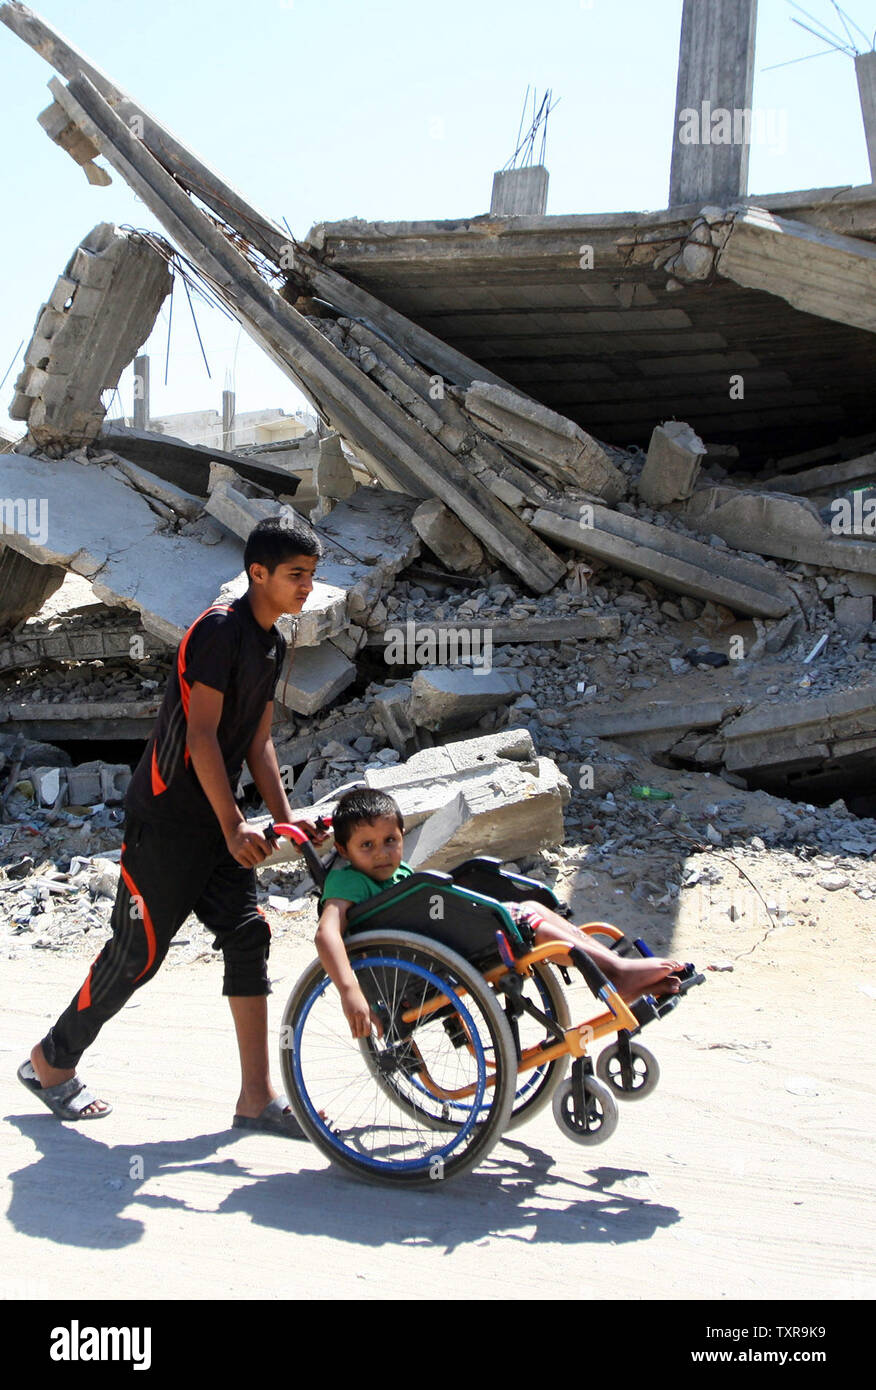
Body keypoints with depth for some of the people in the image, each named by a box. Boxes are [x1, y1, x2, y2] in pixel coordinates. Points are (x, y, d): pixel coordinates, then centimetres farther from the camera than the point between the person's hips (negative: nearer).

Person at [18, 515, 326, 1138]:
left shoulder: (273, 644, 11)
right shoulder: (220, 628, -17)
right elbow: (202, 732, -21)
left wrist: (286, 818, 3)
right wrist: (234, 824, -24)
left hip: (217, 821, 8)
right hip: (167, 817, -8)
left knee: (248, 935, -1)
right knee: (140, 950, -2)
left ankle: (257, 1098, 3)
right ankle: (52, 1061, 20)